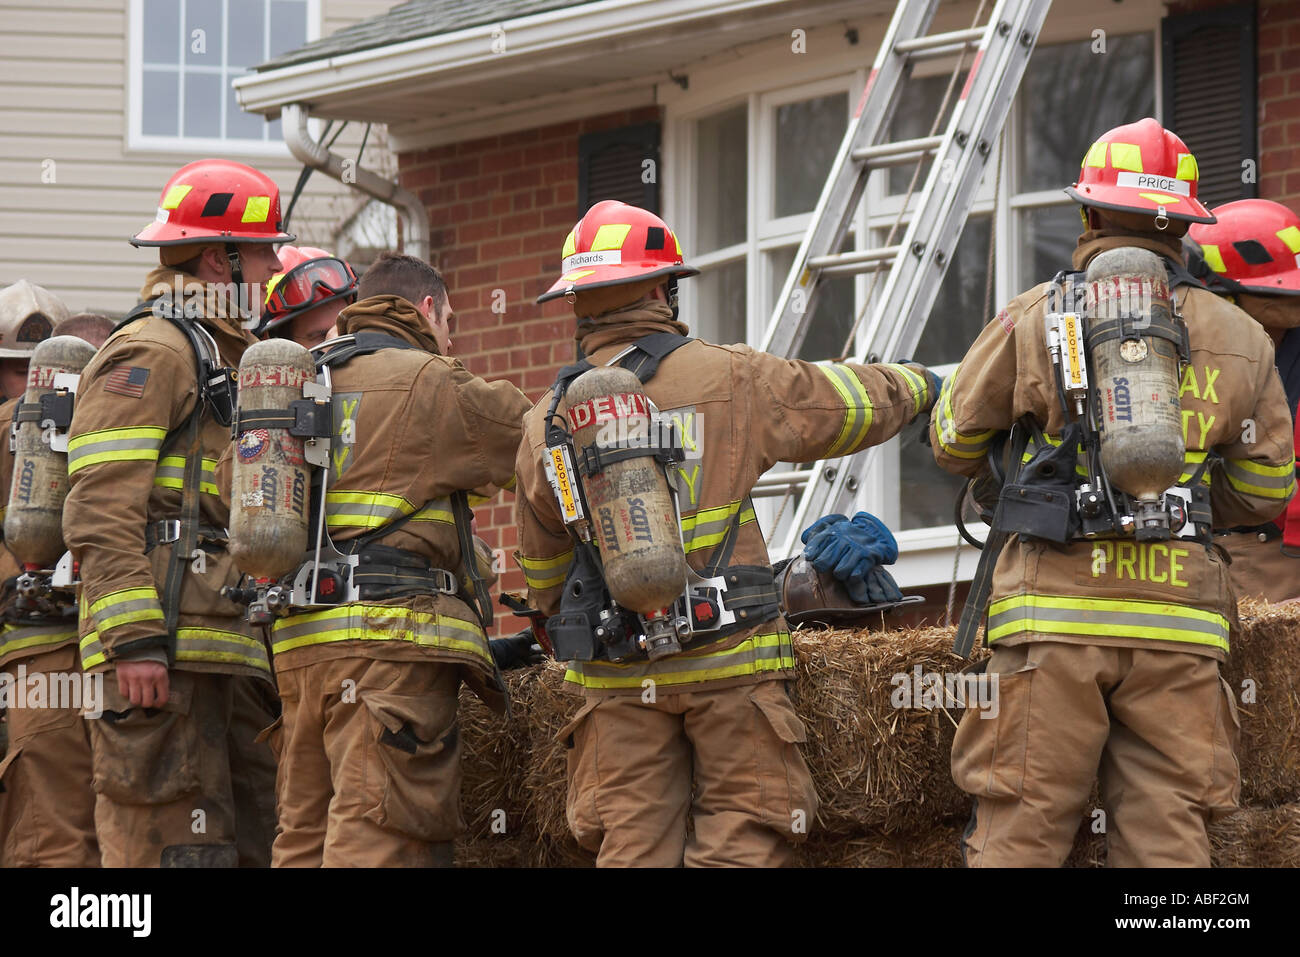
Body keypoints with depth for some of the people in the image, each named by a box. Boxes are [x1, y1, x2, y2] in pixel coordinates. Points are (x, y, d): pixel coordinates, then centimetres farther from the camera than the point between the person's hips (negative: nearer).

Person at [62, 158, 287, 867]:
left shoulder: (221, 361, 26)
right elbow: (102, 510, -15)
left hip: (227, 654, 10)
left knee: (243, 842, 7)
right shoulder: (148, 354, -6)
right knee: (173, 844, -14)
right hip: (167, 654, -10)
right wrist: (134, 640, -23)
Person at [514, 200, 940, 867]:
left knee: (633, 845, 3)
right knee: (742, 842, 0)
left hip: (616, 678, 3)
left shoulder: (549, 420, 4)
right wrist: (916, 386, 33)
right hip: (728, 660, -3)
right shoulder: (728, 380, -4)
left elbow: (542, 560, 17)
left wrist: (559, 635, 36)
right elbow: (847, 404, 11)